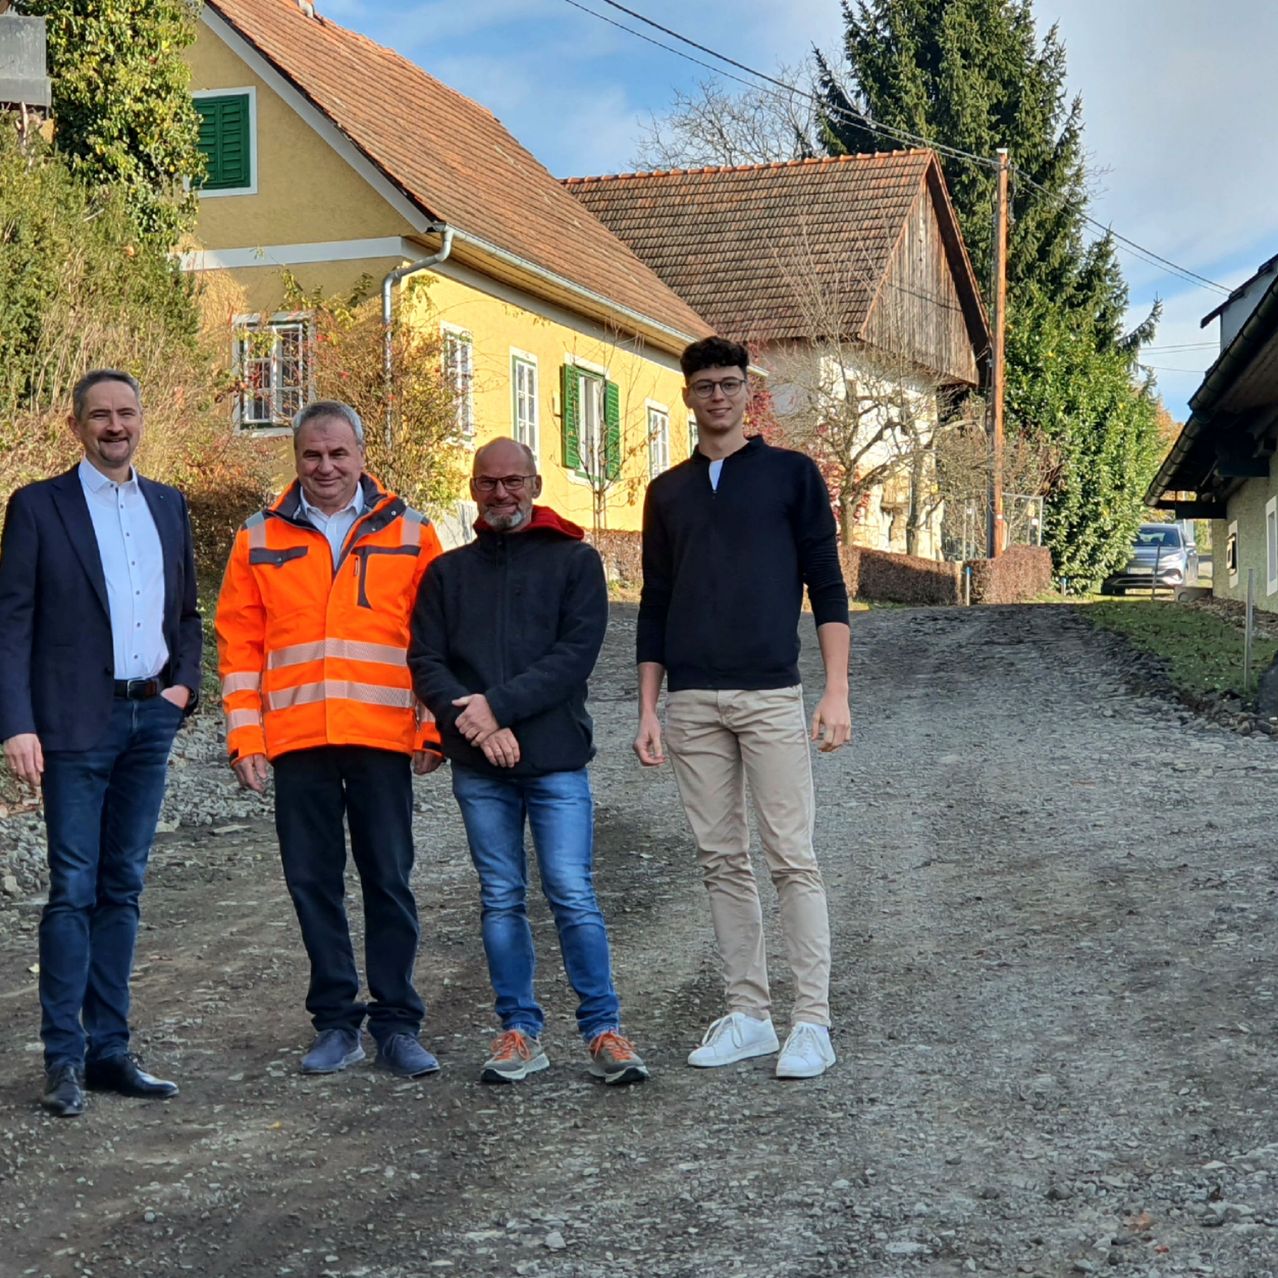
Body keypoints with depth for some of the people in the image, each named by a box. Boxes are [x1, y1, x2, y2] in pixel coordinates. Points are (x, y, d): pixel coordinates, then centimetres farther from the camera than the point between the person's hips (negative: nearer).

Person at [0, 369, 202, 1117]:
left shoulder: (169, 506, 13)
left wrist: (185, 683, 4)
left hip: (151, 719, 5)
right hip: (77, 723, -5)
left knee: (124, 888, 8)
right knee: (74, 889, -5)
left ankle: (109, 1049, 13)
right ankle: (64, 1059, 1)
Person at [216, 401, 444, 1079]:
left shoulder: (409, 532, 5)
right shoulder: (260, 538, 8)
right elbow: (239, 641, 6)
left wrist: (434, 728, -1)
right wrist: (245, 736, 0)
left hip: (383, 739, -1)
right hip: (296, 743, 1)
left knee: (389, 882, 3)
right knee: (313, 884, 6)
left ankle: (397, 1023, 11)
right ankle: (336, 1020, 16)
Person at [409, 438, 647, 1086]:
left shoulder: (575, 560, 5)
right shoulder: (447, 572, 14)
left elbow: (576, 654, -6)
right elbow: (424, 661, 5)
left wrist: (498, 705, -14)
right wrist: (472, 721, -12)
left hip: (556, 760, -3)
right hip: (478, 766, 3)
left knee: (573, 896, -6)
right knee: (501, 899, 7)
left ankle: (603, 1029, 3)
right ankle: (520, 1030, 15)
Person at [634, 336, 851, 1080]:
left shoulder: (792, 474, 5)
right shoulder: (668, 493, 15)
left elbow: (827, 586, 2)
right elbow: (655, 604, 16)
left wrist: (837, 692, -7)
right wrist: (648, 709, 9)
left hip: (771, 695, -4)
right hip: (692, 703, 4)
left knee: (792, 858, -6)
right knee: (723, 862, 6)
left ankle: (813, 1021, -2)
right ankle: (748, 1014, 14)